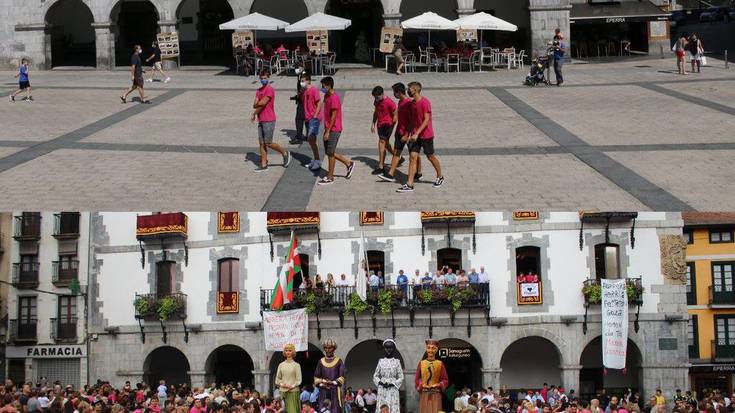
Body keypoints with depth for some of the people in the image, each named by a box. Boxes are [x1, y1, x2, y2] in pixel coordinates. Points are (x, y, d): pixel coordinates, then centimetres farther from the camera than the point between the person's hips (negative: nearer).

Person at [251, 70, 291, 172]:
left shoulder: (270, 90, -13)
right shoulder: (259, 91, 14)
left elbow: (262, 103, -20)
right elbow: (255, 105, 6)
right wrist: (259, 105, -15)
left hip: (269, 121, -8)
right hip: (261, 121, 8)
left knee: (268, 143, -6)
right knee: (261, 143, 6)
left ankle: (285, 153, 14)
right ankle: (263, 165, 10)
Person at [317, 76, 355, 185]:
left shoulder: (334, 98, -19)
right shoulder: (326, 96, 11)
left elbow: (334, 116, -20)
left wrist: (328, 131, -20)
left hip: (334, 130, -9)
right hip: (328, 129, 9)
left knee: (330, 153, -3)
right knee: (329, 152, 12)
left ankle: (330, 177, 5)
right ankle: (348, 163, 25)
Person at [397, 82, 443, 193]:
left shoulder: (425, 102, -17)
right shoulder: (413, 103, 8)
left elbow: (426, 120, -21)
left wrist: (417, 133, -25)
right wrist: (411, 134, 16)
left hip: (426, 135, -7)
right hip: (415, 135, 7)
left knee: (430, 157, 9)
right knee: (413, 157, -2)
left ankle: (440, 177, 32)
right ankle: (409, 185, -6)